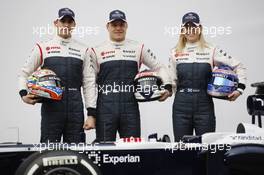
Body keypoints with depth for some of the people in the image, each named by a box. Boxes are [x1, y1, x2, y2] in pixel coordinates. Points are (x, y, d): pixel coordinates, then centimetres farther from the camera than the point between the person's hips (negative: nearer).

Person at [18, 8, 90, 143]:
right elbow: (24, 73, 11)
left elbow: (87, 82, 8)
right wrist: (23, 94, -7)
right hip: (51, 106, -1)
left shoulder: (82, 50, 9)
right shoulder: (43, 48, 6)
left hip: (75, 108, 2)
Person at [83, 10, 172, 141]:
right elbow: (91, 83, 3)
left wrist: (167, 86, -1)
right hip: (105, 109, -1)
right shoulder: (97, 51, 6)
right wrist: (91, 114, -4)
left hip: (130, 107, 1)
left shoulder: (138, 48, 10)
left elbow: (159, 67, 18)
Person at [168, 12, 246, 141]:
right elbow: (171, 81, 12)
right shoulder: (175, 53, 9)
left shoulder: (211, 51, 4)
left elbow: (238, 66, 7)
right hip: (181, 106, 2)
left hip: (204, 106, -1)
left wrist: (240, 88, -2)